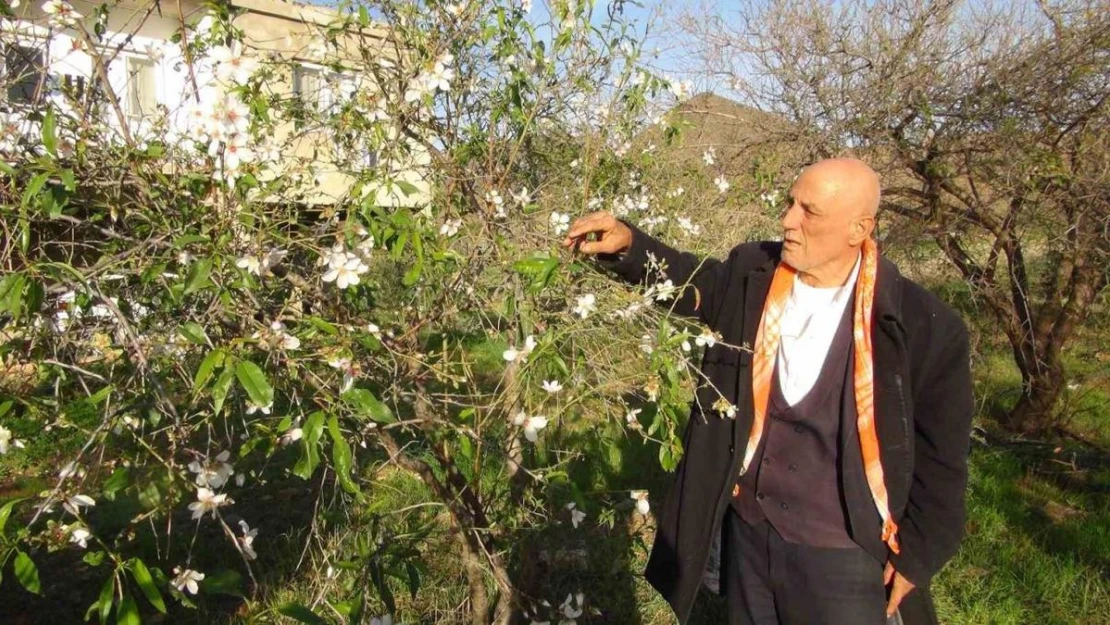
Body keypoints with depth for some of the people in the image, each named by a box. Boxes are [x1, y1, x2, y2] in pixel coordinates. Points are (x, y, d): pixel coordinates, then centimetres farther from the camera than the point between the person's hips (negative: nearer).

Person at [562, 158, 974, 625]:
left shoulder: (925, 326, -15)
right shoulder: (750, 276, -6)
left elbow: (941, 456, -6)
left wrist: (917, 556, -2)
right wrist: (626, 244, -9)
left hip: (841, 551, -3)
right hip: (747, 527, 4)